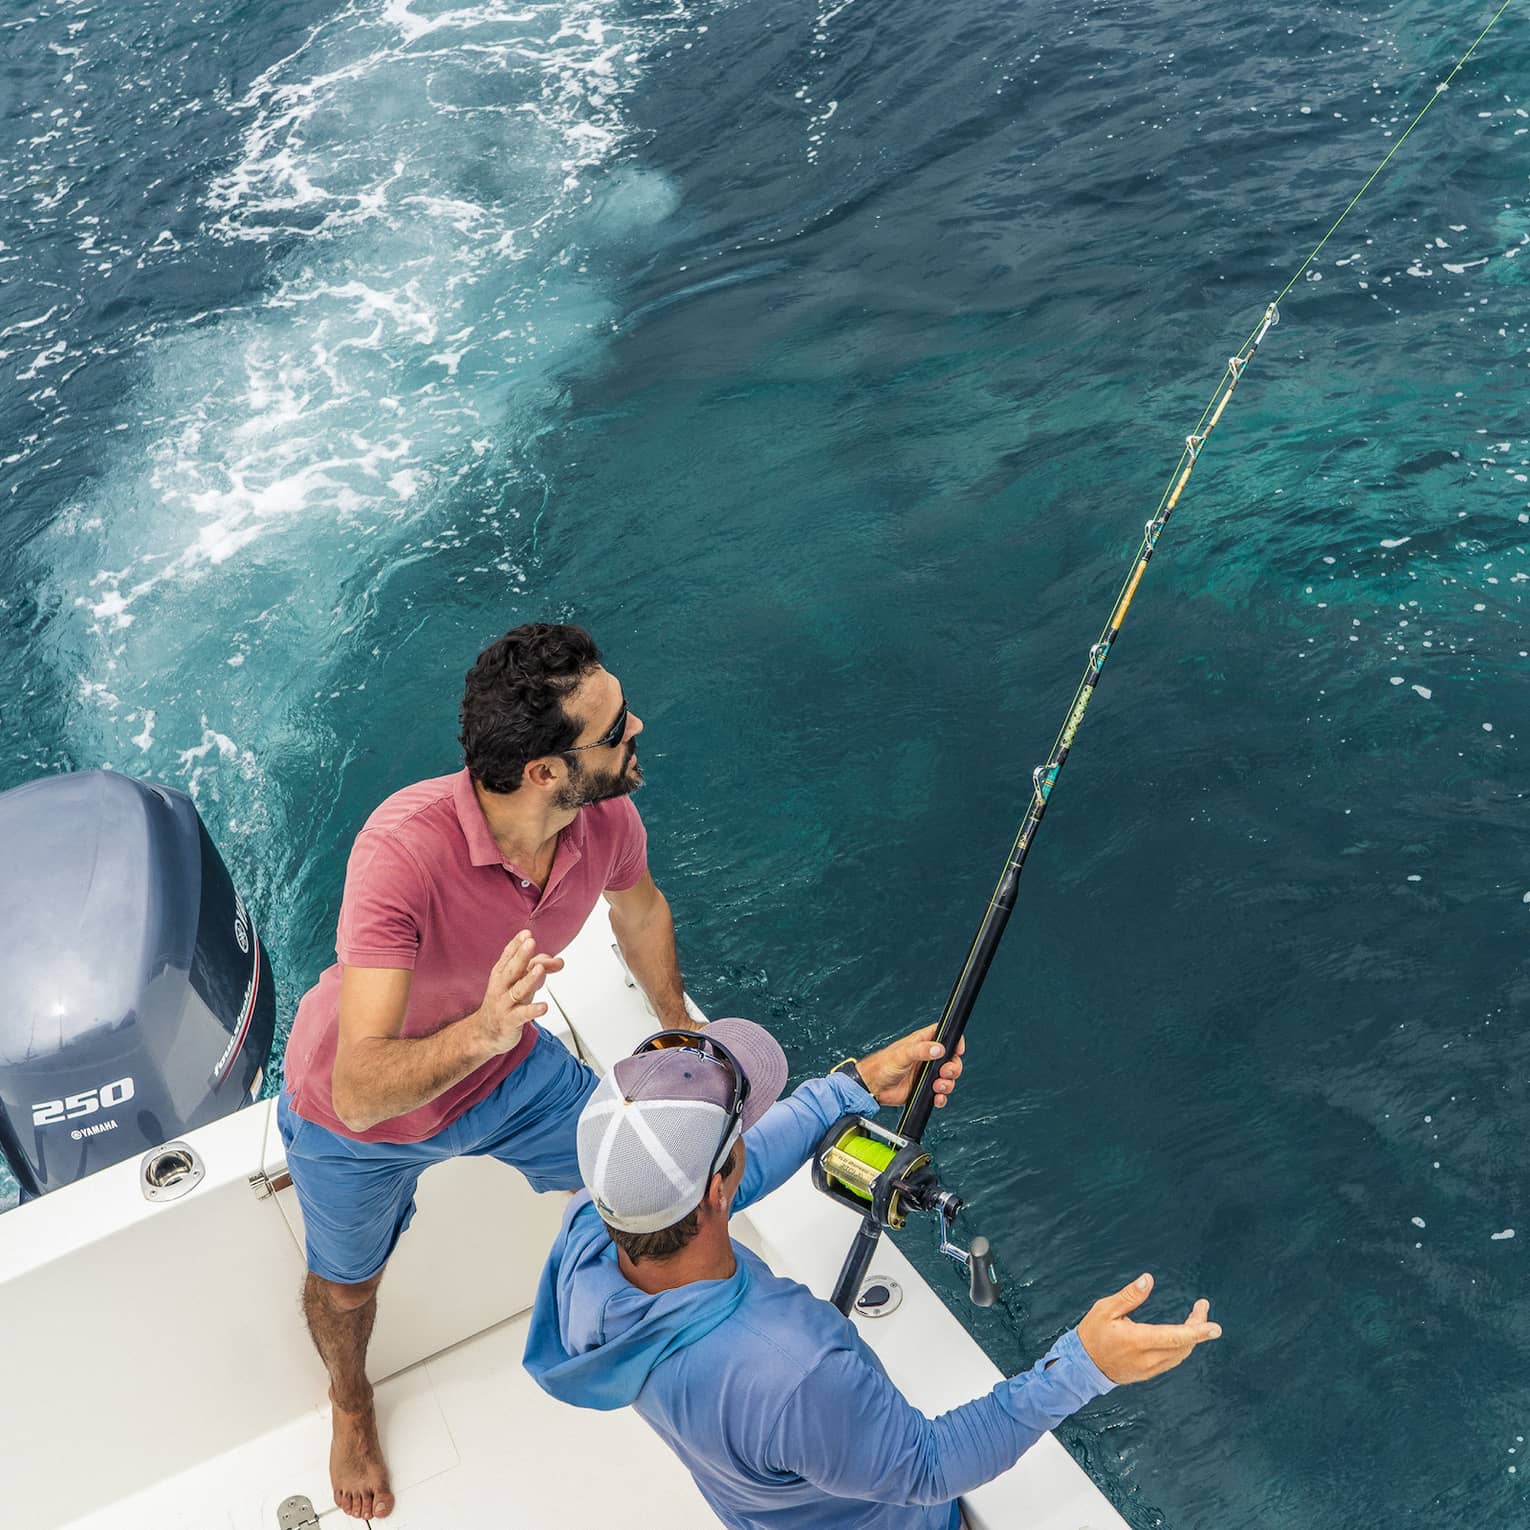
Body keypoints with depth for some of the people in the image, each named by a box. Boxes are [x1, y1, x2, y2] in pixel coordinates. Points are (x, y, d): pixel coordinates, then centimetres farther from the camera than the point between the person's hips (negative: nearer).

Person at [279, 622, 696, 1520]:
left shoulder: (608, 818, -25)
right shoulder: (406, 848, -44)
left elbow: (639, 911, 2)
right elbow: (360, 1093, -45)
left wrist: (682, 1032, 15)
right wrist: (483, 1031, -62)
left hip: (507, 1070, 4)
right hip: (360, 1122, -4)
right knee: (348, 1287, 20)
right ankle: (351, 1398, 57)